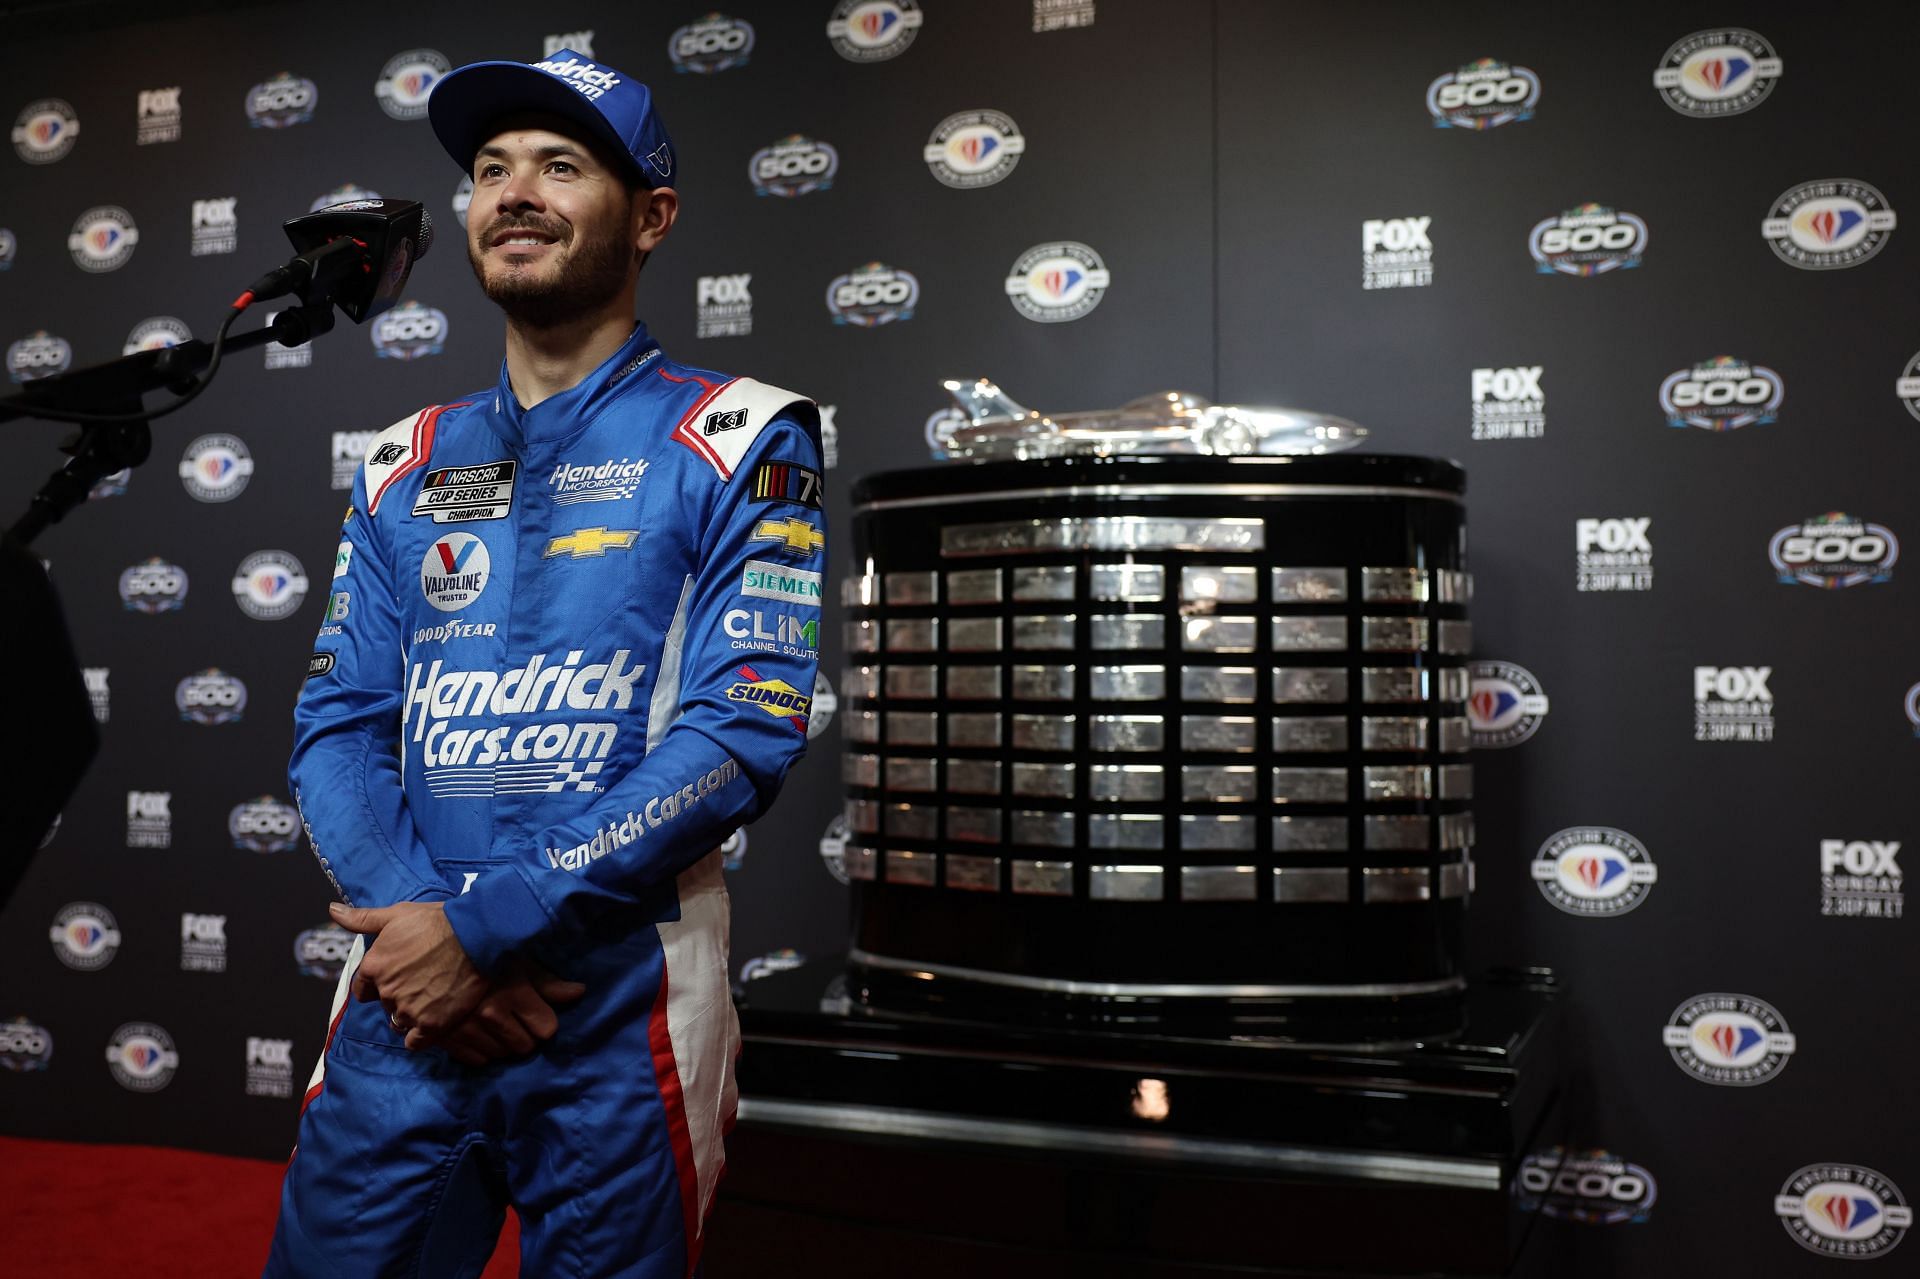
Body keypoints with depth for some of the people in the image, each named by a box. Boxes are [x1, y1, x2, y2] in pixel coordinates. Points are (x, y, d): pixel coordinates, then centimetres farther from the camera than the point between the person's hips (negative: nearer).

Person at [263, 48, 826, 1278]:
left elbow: (745, 731, -13)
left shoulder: (735, 444, -3)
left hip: (623, 1011, -3)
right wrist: (415, 916, -12)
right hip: (405, 1003, 4)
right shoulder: (408, 464, 11)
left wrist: (483, 924, -16)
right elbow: (336, 725, 7)